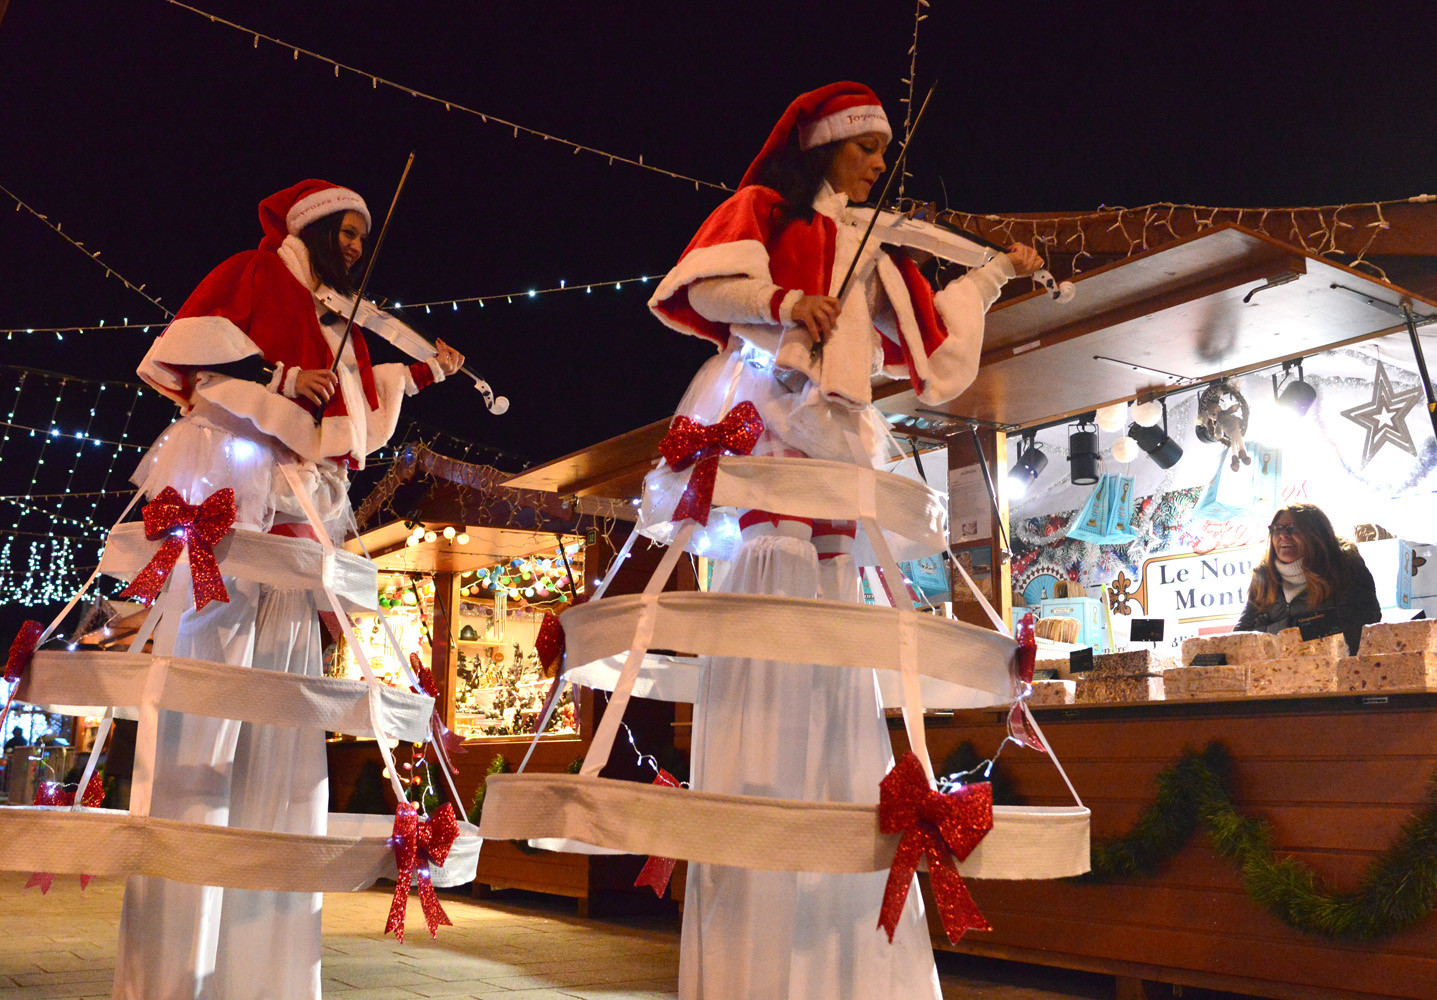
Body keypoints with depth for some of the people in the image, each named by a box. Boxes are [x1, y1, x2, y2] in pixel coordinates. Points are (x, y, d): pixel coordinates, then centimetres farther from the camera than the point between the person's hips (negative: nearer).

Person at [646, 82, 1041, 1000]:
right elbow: (706, 285, -3)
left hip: (839, 437, 6)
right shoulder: (766, 207, 11)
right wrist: (788, 303, -17)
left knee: (831, 666, 0)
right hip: (771, 417, -6)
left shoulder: (872, 248, 27)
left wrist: (995, 276, 37)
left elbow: (923, 332, 33)